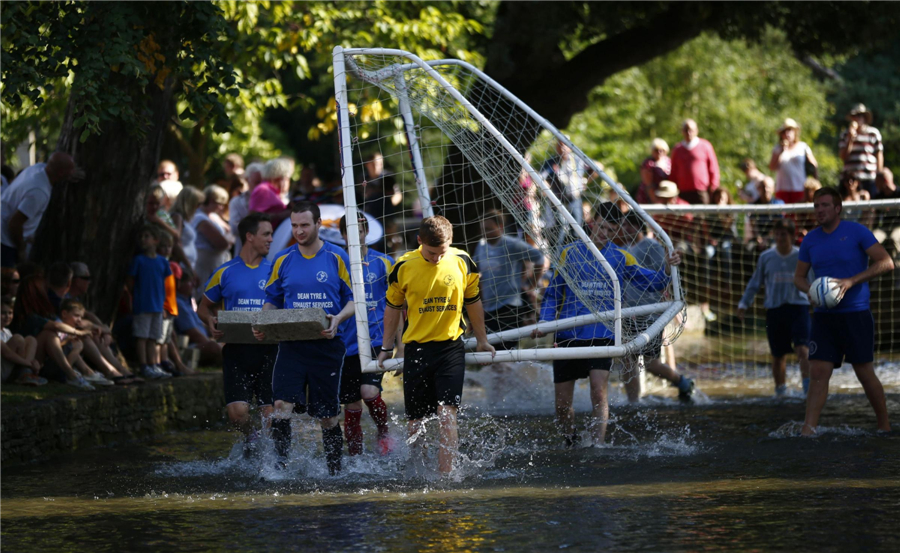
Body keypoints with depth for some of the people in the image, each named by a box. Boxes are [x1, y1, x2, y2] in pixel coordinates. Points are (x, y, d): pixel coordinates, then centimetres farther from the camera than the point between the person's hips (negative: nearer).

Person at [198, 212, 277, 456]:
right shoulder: (225, 273, 6)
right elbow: (204, 307, 16)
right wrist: (212, 322, -6)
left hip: (267, 350, 1)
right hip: (236, 350, -1)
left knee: (272, 413, -5)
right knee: (237, 412, -12)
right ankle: (250, 437, 20)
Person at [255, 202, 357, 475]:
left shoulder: (338, 258, 1)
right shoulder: (283, 261, 8)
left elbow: (353, 299, 4)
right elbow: (272, 300, 17)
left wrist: (337, 319, -16)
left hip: (327, 345, -1)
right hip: (291, 344, 1)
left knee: (327, 416, 6)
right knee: (282, 405, -18)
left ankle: (335, 470, 21)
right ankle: (280, 463, -13)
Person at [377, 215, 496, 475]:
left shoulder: (462, 262, -3)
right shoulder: (404, 267, -4)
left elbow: (473, 302, 12)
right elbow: (393, 307, 10)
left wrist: (482, 341, 20)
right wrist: (386, 348, 15)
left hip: (451, 347, -1)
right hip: (416, 348, 1)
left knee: (447, 414, -14)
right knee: (415, 420, 4)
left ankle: (445, 477, -17)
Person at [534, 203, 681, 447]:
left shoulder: (620, 259, 8)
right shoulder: (570, 253, 6)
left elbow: (653, 282, 3)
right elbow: (552, 294, 11)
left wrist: (667, 268, -18)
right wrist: (544, 322, -4)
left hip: (602, 335, -1)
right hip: (568, 335, 1)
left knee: (599, 389, -21)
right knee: (562, 403, 4)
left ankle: (598, 447, -22)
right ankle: (571, 443, 29)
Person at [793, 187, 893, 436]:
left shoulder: (856, 232, -6)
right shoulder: (810, 240, 9)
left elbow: (886, 262, -12)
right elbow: (799, 276, 18)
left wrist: (851, 281, -20)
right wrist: (810, 290, -6)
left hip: (856, 314, -4)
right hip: (824, 316, 4)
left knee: (865, 373, 2)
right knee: (818, 374, -6)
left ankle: (884, 426, 17)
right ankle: (808, 430, -11)